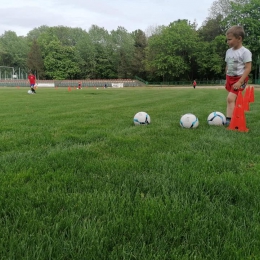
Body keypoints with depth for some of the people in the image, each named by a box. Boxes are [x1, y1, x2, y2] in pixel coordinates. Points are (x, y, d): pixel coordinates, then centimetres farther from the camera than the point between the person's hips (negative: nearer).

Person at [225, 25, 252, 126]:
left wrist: (240, 82, -23)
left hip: (240, 78, -7)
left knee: (230, 98, -20)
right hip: (230, 78, 7)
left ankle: (228, 119, -23)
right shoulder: (228, 51, 8)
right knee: (234, 99, 10)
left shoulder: (245, 52, -13)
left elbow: (248, 68, -17)